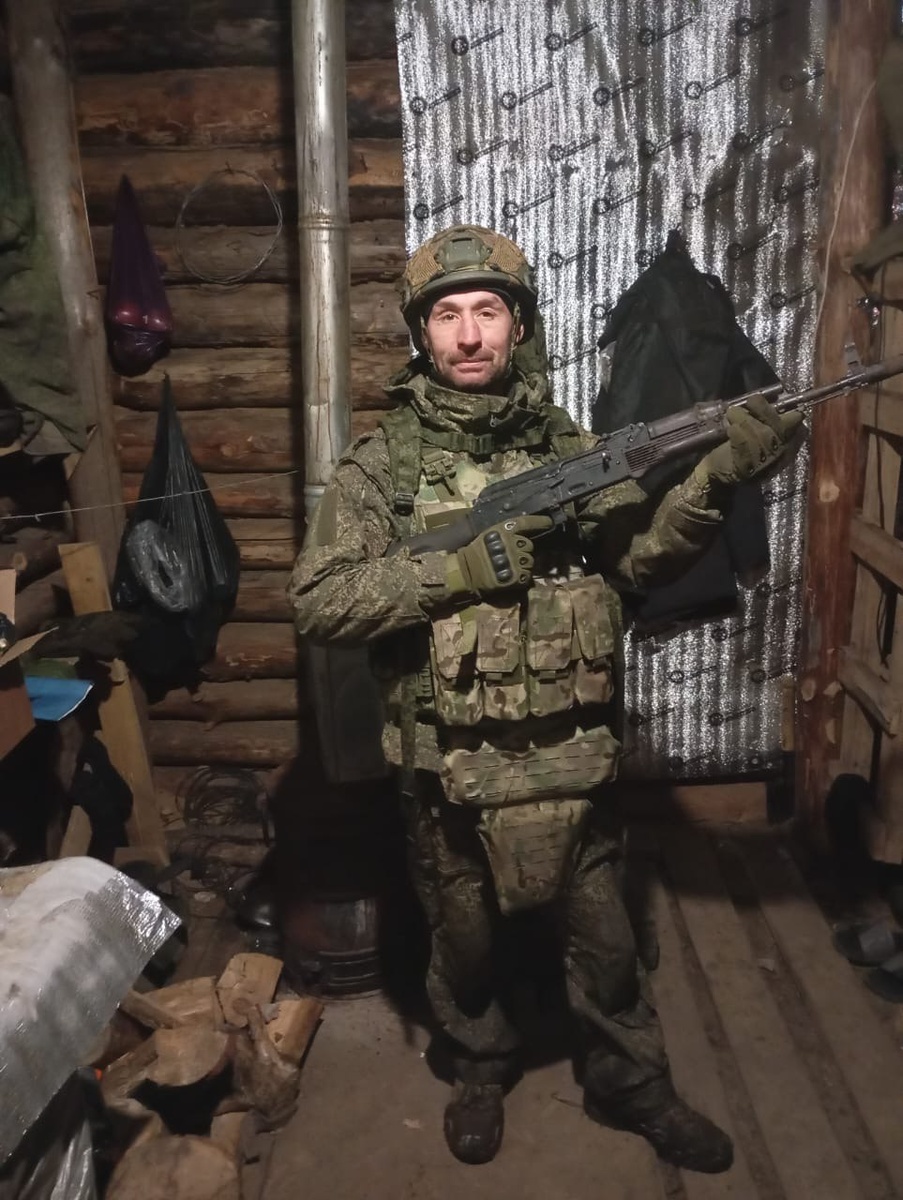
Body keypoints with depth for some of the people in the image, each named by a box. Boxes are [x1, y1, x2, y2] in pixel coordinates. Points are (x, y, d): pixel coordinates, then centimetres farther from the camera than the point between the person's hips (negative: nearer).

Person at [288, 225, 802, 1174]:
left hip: (568, 754, 2)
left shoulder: (568, 446, 0)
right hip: (449, 765, -1)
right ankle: (480, 1070, 48)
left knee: (603, 934, 19)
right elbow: (315, 602, -15)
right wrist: (458, 567, -24)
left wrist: (718, 477, -25)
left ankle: (631, 1085, 44)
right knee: (464, 938, 20)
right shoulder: (383, 461, -8)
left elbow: (644, 555, -8)